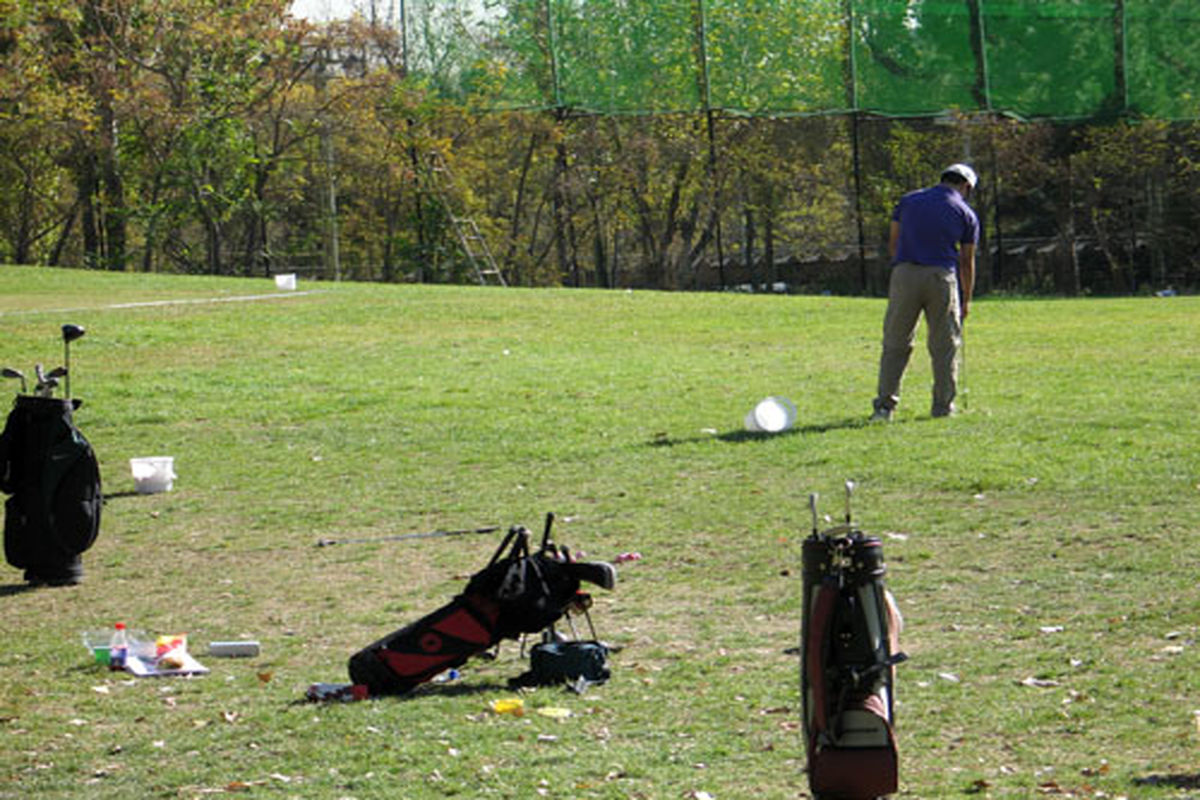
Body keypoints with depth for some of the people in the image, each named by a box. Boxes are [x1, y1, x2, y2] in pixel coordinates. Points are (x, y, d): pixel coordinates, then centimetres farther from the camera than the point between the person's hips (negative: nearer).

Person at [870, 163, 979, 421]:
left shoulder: (908, 201, 13)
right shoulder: (966, 214, 8)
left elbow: (892, 242, 11)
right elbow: (967, 261, 11)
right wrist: (966, 300, 21)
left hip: (904, 274, 1)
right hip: (942, 276, -1)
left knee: (895, 344, 5)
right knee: (945, 346, 9)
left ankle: (885, 404, 1)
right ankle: (943, 405, 10)